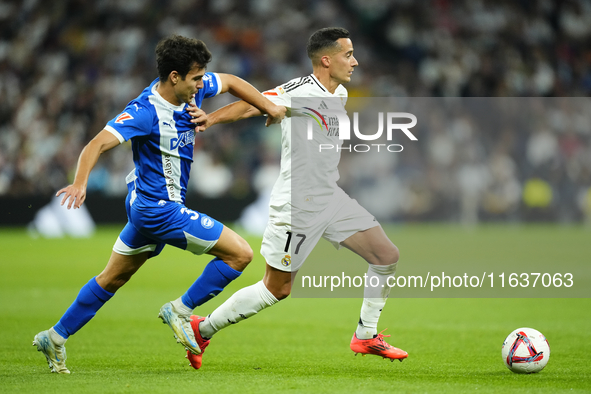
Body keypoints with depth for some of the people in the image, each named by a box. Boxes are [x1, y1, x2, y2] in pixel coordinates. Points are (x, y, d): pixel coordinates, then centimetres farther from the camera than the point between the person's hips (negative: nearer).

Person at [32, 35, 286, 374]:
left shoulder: (192, 90, -2)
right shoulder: (146, 111, -25)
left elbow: (231, 81, 17)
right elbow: (98, 144, -33)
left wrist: (269, 107, 11)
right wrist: (80, 183, -49)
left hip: (148, 206, 9)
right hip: (160, 209, -9)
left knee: (114, 278, 20)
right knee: (240, 253, -8)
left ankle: (55, 338, 27)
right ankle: (180, 311, 2)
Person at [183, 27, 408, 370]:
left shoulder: (341, 93, 9)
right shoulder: (300, 91, -18)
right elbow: (252, 105, -25)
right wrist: (207, 120, -37)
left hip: (332, 199, 8)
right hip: (297, 204, -8)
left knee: (387, 256, 4)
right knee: (277, 289, -2)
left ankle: (366, 336, 18)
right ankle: (202, 329, 14)